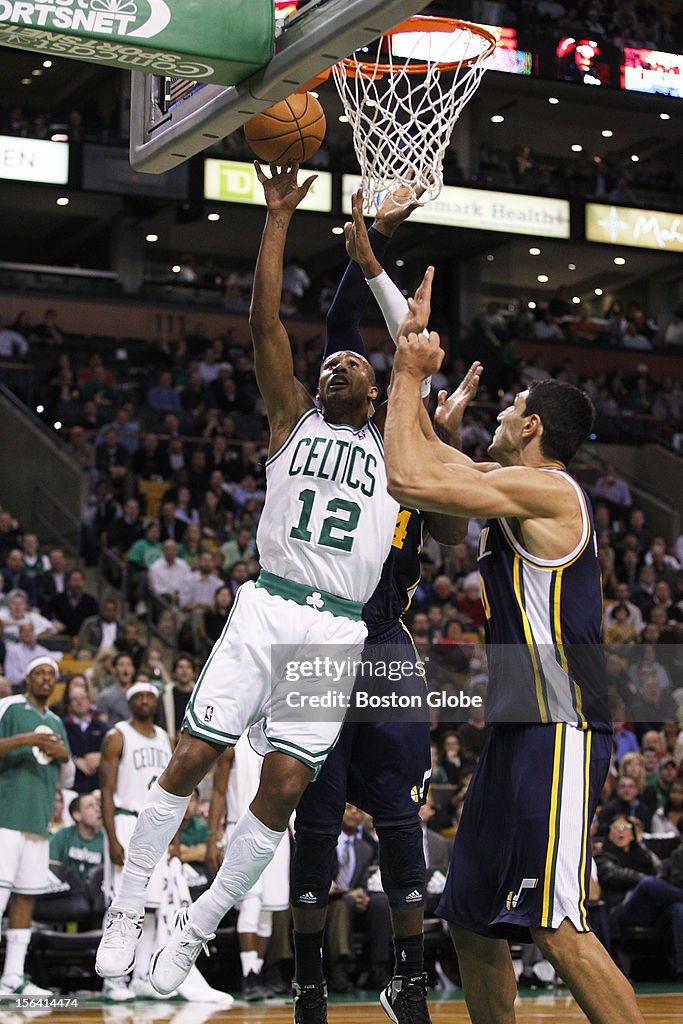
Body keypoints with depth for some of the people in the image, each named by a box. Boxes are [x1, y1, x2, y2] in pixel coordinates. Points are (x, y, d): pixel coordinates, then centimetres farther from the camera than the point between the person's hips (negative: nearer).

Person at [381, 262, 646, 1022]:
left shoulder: (544, 488, -10)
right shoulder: (516, 491, 18)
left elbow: (409, 480, -17)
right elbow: (426, 454, 29)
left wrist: (410, 375, -4)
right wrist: (414, 351, 27)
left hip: (561, 732, -10)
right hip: (518, 731, 10)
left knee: (557, 927, -17)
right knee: (470, 922, 14)